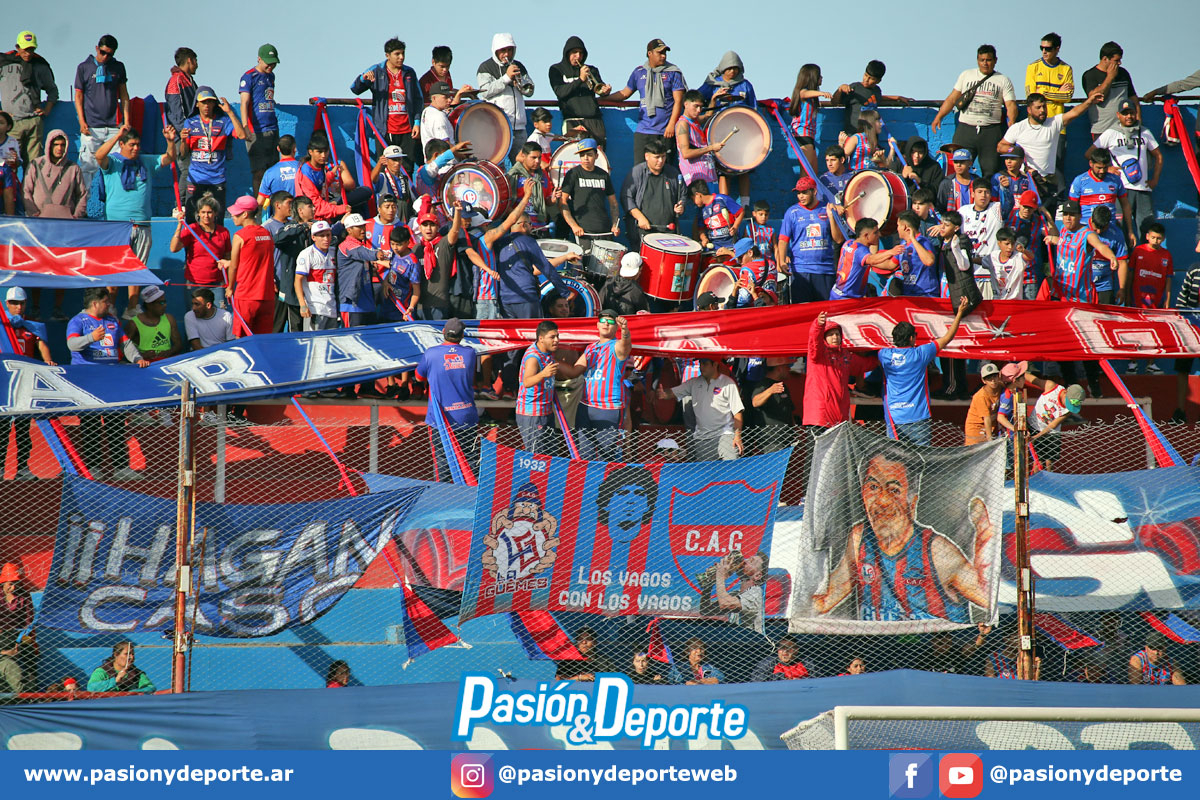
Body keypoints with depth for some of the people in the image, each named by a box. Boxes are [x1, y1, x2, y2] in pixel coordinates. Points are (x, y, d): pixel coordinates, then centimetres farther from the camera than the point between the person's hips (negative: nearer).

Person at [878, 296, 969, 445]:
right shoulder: (920, 354, -4)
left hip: (894, 419, 2)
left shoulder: (885, 355, 1)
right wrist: (959, 314, 15)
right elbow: (947, 338, 6)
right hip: (918, 418, -2)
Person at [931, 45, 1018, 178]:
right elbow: (952, 99, 16)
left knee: (991, 170, -3)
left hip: (991, 131, -1)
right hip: (966, 128, 1)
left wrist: (1011, 121, -19)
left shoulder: (1003, 80, 10)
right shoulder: (966, 75, 15)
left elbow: (1011, 104, 1)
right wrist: (939, 117, 6)